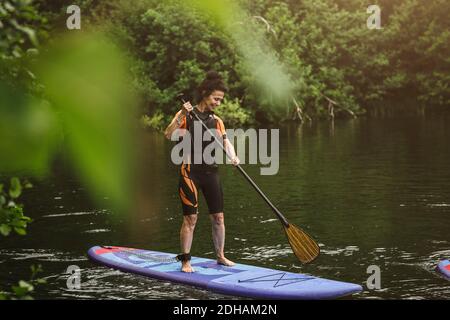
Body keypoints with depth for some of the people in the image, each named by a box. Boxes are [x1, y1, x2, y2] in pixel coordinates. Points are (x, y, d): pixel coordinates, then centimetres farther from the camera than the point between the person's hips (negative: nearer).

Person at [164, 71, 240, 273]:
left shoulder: (217, 121, 13)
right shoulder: (186, 116, -3)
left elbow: (226, 142, 0)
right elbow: (168, 135, -16)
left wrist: (233, 156, -20)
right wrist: (181, 116, -27)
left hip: (211, 173, 5)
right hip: (190, 172, -5)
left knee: (218, 217, 7)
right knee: (190, 218, -7)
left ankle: (220, 256, 21)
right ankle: (185, 261, 0)